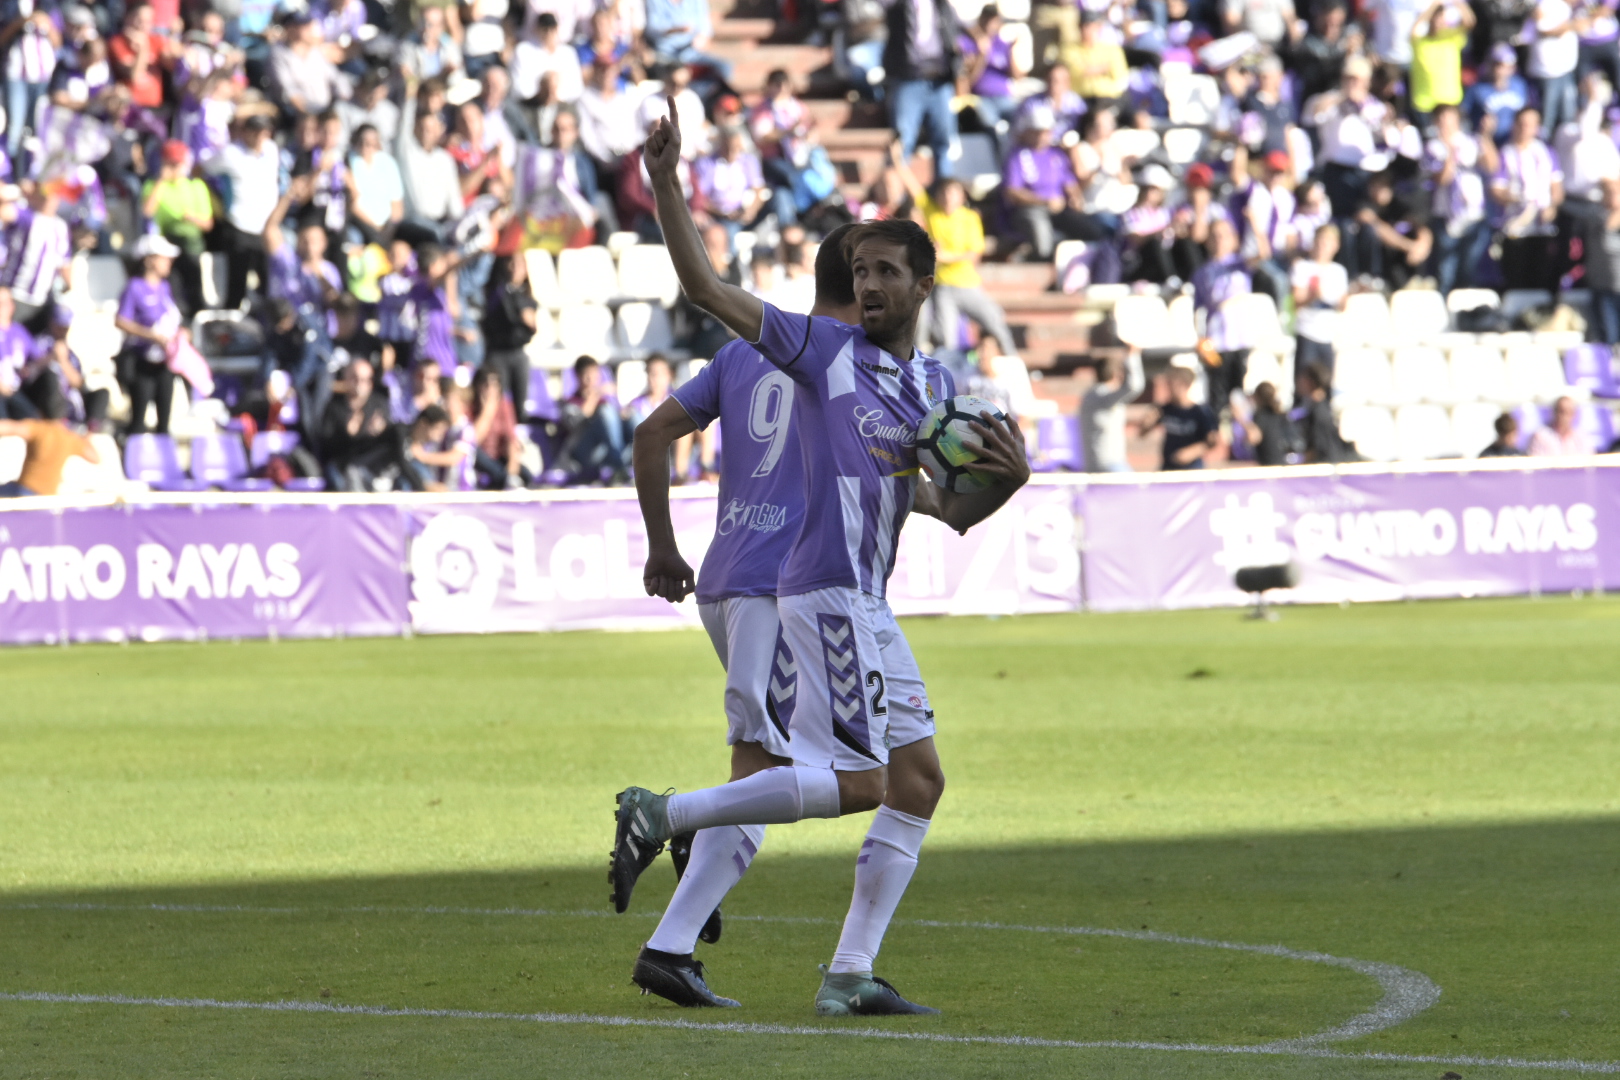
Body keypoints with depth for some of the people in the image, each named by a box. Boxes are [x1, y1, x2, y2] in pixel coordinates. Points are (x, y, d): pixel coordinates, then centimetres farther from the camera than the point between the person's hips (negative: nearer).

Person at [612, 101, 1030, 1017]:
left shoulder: (937, 386, 15)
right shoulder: (821, 349, -2)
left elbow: (956, 512, 14)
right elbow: (705, 288, -6)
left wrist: (1009, 477, -8)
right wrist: (668, 186, -15)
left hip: (870, 604, 8)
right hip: (826, 591, -8)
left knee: (919, 780, 7)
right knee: (859, 783, -16)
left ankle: (850, 976, 8)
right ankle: (663, 816, -10)